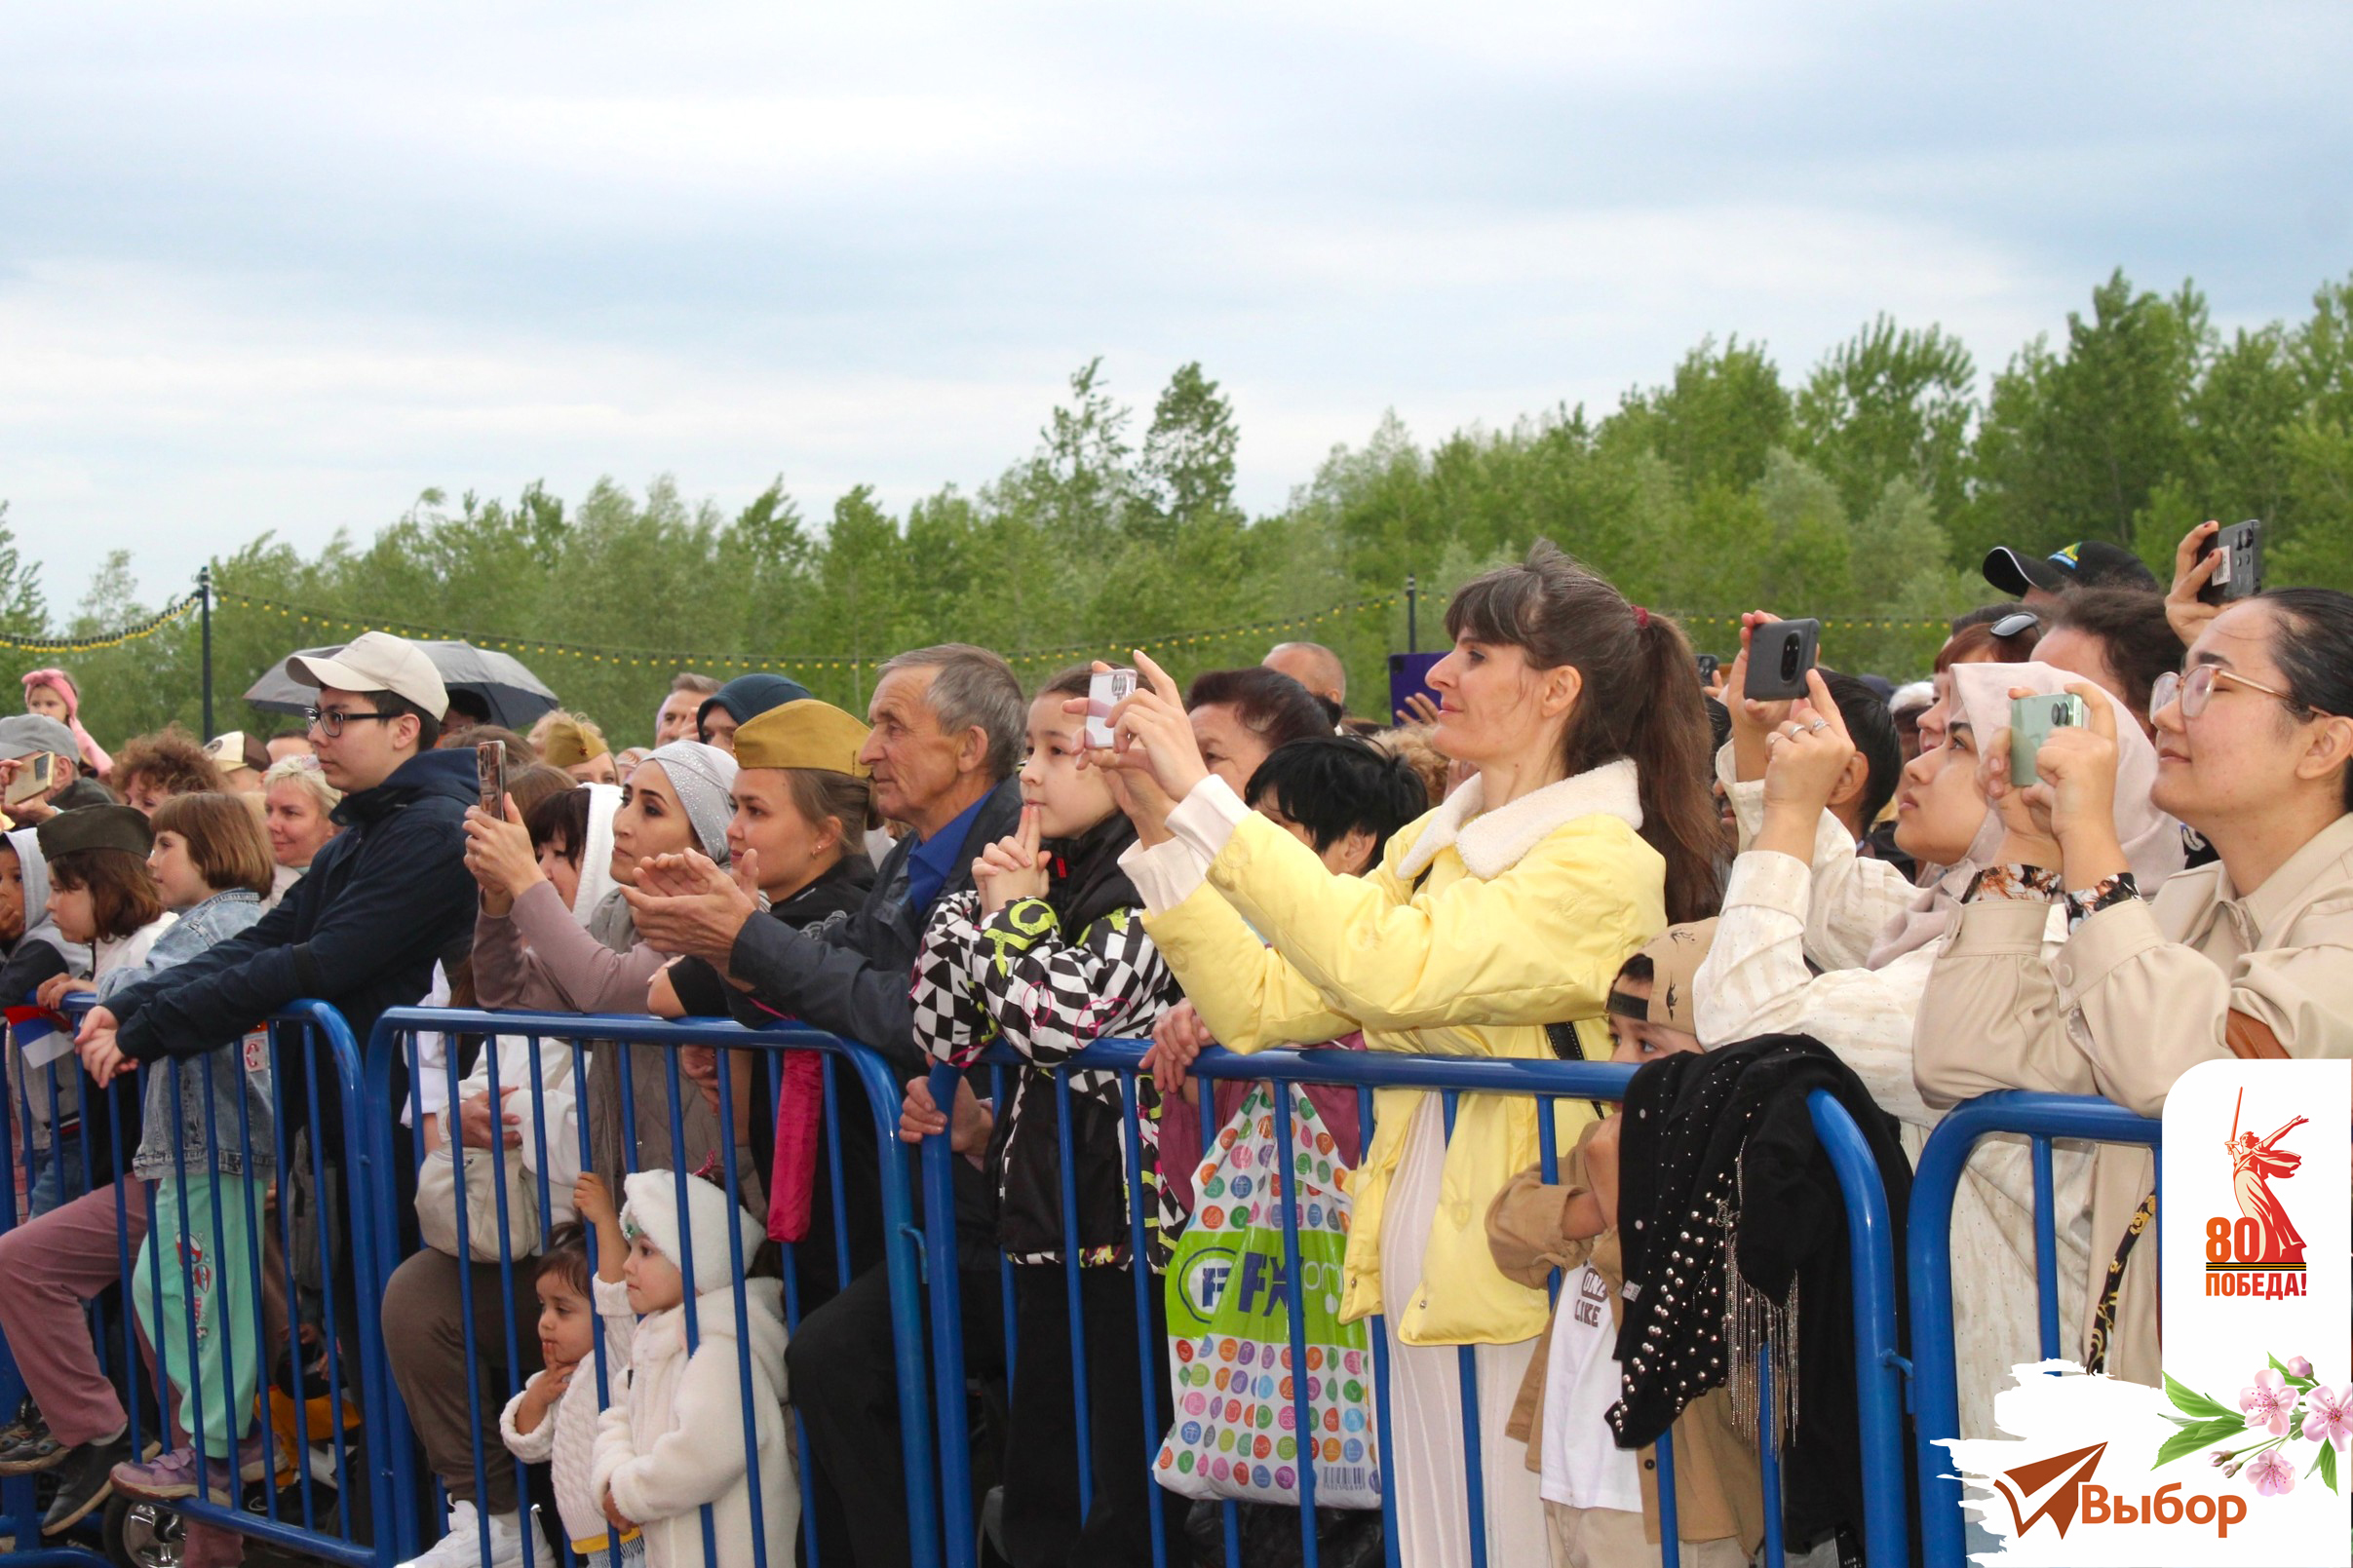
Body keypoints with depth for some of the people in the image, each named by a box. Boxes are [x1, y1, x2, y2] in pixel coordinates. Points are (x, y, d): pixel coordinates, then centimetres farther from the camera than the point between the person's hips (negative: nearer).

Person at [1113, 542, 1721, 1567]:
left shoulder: (1603, 864, -13)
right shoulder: (1432, 846, 13)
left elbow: (1387, 973, -27)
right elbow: (1268, 1003, 9)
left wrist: (1203, 798, -24)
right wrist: (1161, 827, 2)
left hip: (1528, 1292, -7)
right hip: (1423, 1282, 7)